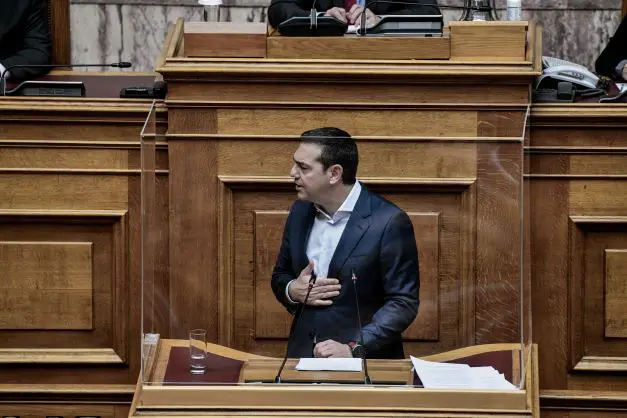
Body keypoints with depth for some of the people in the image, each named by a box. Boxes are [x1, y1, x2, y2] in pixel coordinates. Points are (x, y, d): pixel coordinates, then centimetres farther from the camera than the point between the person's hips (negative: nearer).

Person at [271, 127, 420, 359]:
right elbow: (280, 274, 19)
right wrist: (292, 291, -3)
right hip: (303, 354, 5)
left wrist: (353, 348, -19)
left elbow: (403, 303, -9)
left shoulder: (388, 222, -10)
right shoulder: (300, 212, 7)